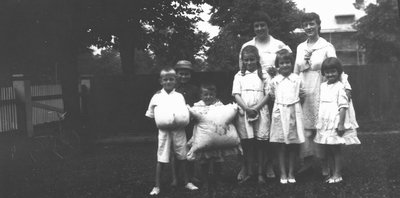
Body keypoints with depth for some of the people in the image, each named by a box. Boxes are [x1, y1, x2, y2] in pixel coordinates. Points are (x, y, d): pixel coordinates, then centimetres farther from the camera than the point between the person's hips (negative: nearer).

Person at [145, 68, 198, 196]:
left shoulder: (179, 96, 6)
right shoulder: (157, 97, 3)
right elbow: (151, 115, 9)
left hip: (178, 129, 1)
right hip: (164, 130, -1)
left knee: (181, 156, 9)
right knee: (161, 158, 0)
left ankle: (186, 182, 23)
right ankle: (157, 186, 9)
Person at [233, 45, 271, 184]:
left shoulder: (263, 74, 7)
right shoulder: (239, 76, 9)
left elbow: (268, 94, 1)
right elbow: (236, 95, 1)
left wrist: (257, 108, -11)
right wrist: (246, 108, -13)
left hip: (261, 111, 0)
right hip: (244, 112, 1)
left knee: (261, 142, -1)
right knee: (247, 143, 0)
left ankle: (260, 173, 6)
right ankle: (248, 171, 8)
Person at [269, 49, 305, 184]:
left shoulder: (297, 79, 6)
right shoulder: (274, 81, 5)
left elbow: (300, 95, 14)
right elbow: (271, 96, 12)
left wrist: (301, 95, -2)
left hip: (294, 112, 0)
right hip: (279, 112, 0)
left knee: (293, 145, 4)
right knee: (280, 145, 2)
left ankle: (291, 173, 15)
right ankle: (283, 173, 10)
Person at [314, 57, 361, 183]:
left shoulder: (340, 87, -11)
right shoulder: (323, 86, 10)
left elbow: (343, 107, -14)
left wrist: (341, 124, -20)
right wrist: (318, 122, 17)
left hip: (335, 123, -7)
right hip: (324, 123, 7)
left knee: (336, 149, 0)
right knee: (328, 149, 10)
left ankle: (338, 174, 9)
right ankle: (333, 173, 19)